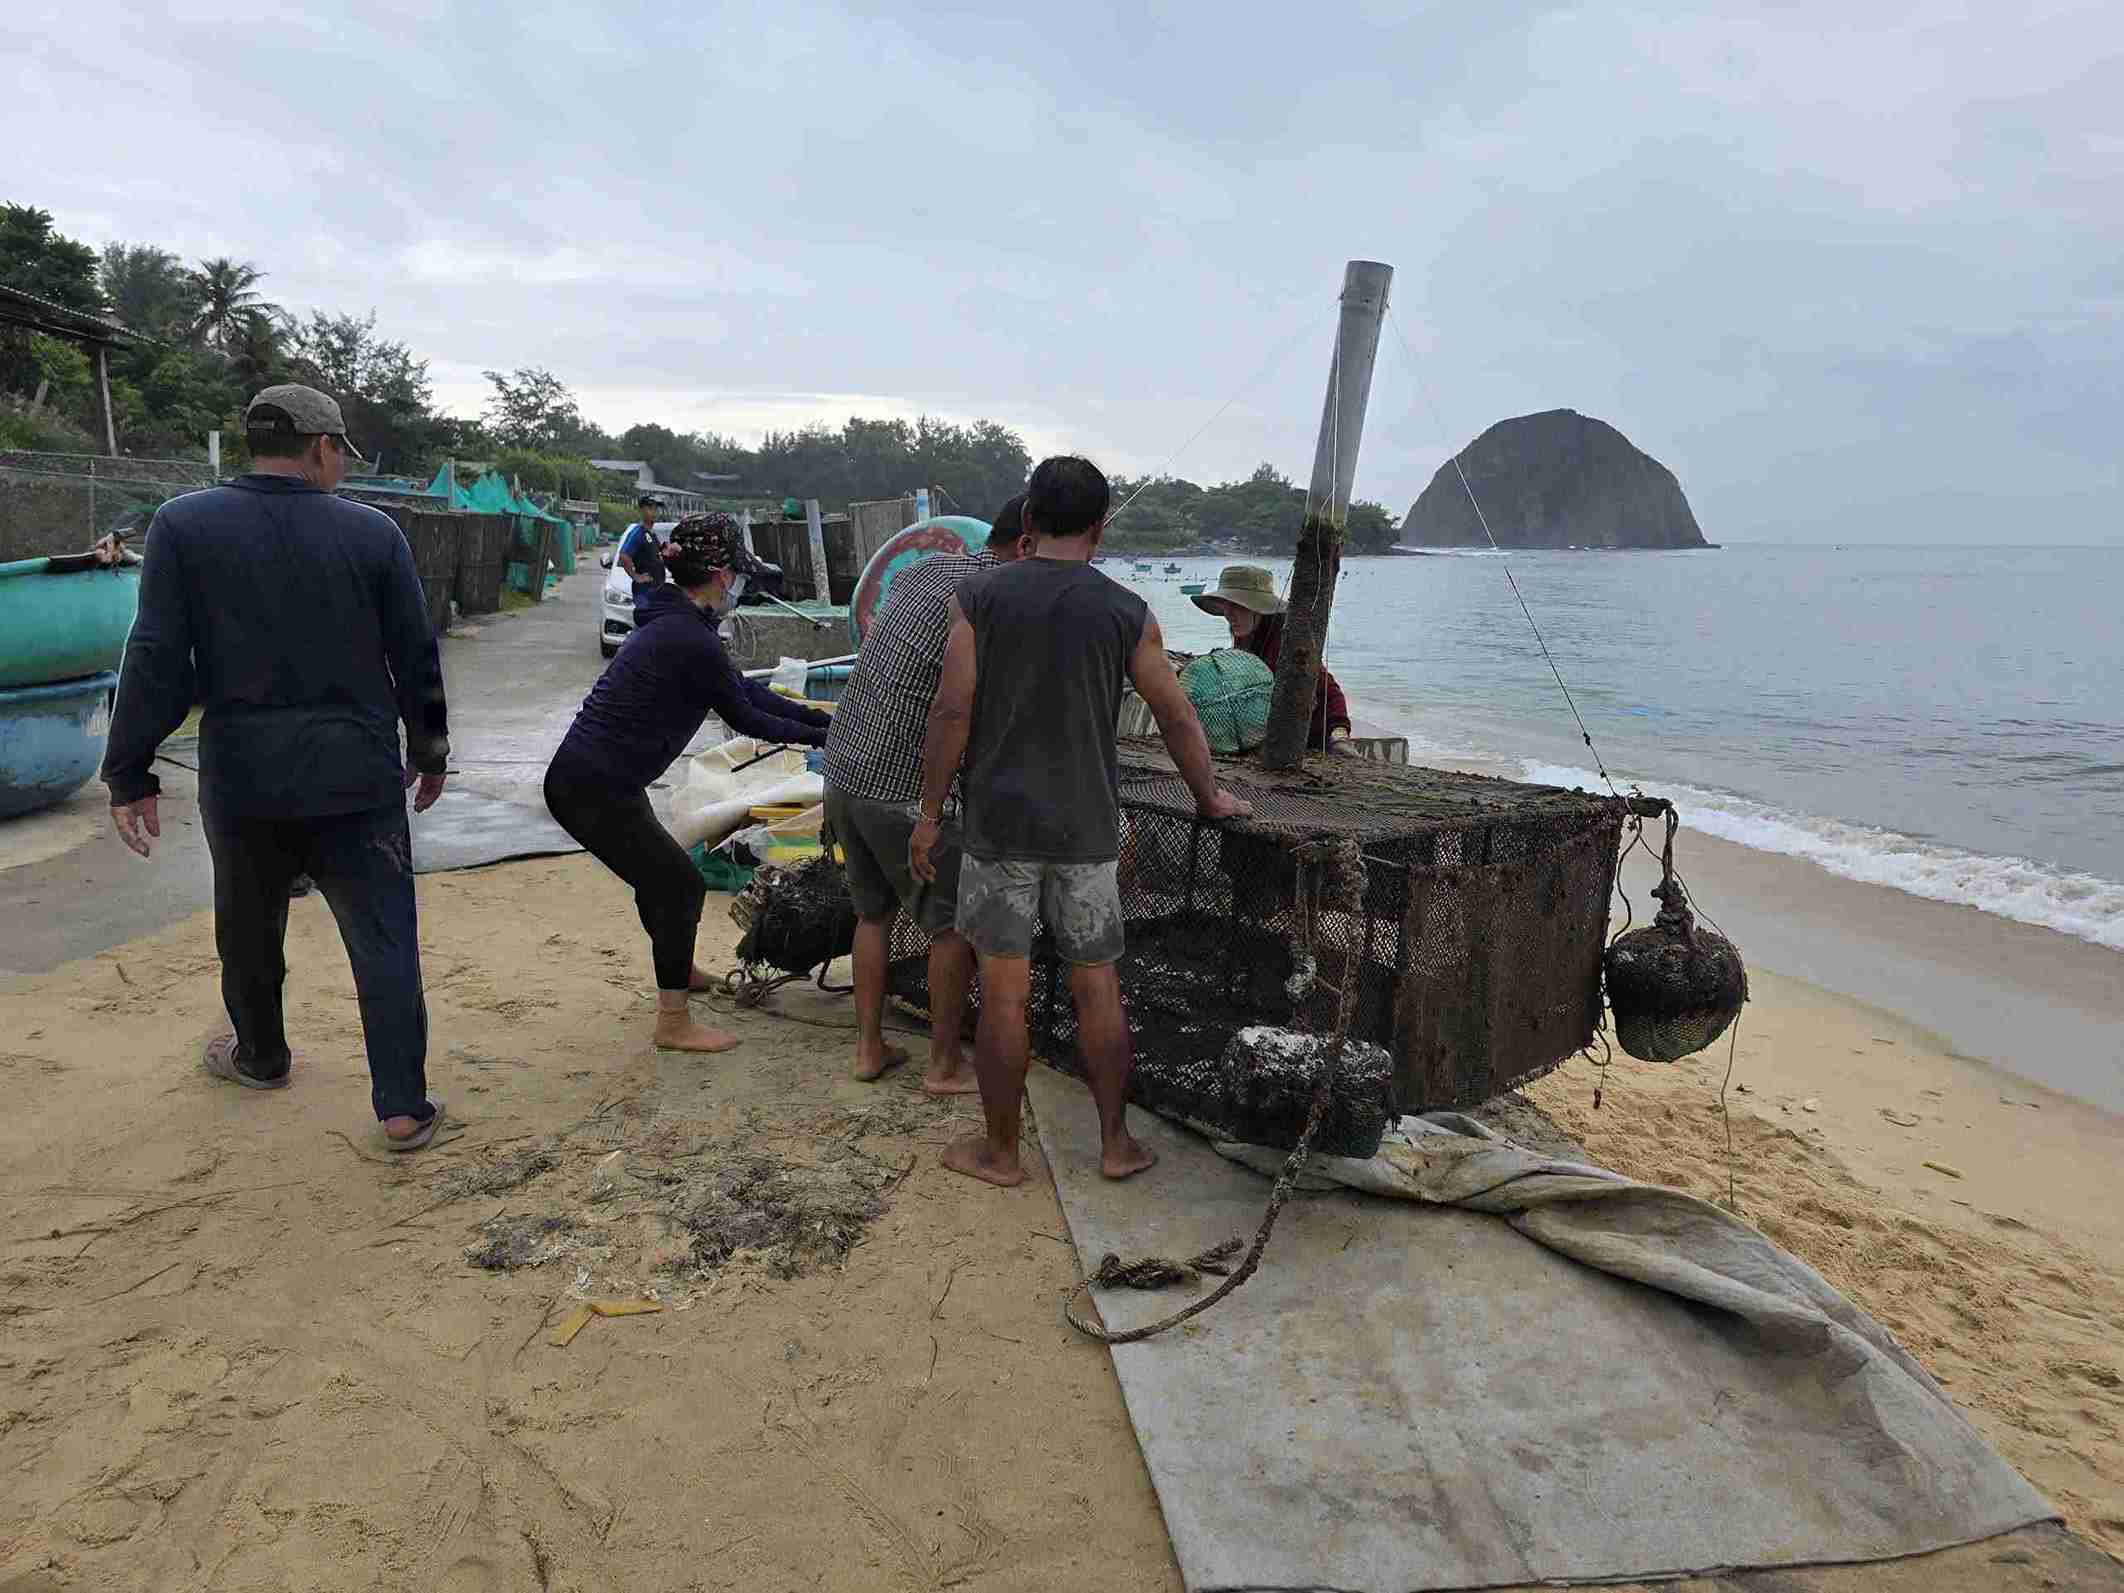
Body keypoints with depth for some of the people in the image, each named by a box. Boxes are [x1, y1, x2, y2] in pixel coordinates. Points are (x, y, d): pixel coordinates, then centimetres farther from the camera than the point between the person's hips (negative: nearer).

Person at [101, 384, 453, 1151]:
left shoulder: (184, 525, -3)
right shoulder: (373, 533, -3)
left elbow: (157, 661, -6)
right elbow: (416, 658, 2)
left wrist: (130, 772, 1)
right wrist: (429, 751, 15)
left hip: (242, 777, 1)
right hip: (358, 776, -1)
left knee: (249, 930, 22)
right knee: (383, 937, 3)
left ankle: (260, 1057, 43)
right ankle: (404, 1107, 2)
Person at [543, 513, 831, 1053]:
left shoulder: (674, 624, 10)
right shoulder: (692, 641, -22)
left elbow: (746, 690, 13)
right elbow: (744, 718, -12)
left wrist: (820, 718, 13)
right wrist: (817, 737, 0)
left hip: (587, 777, 10)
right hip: (594, 790, -10)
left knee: (659, 872, 26)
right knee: (679, 884, 1)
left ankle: (677, 969, 51)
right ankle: (674, 1023, 13)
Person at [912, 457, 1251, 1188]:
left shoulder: (979, 596, -5)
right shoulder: (1127, 613, -1)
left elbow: (951, 712, -9)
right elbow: (1178, 719, 4)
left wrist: (929, 813, -1)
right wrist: (1210, 798, 19)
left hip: (1000, 825, -1)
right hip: (1087, 831, 1)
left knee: (1003, 990, 6)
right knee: (1097, 986, 12)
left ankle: (1001, 1151, 18)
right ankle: (1116, 1143, 21)